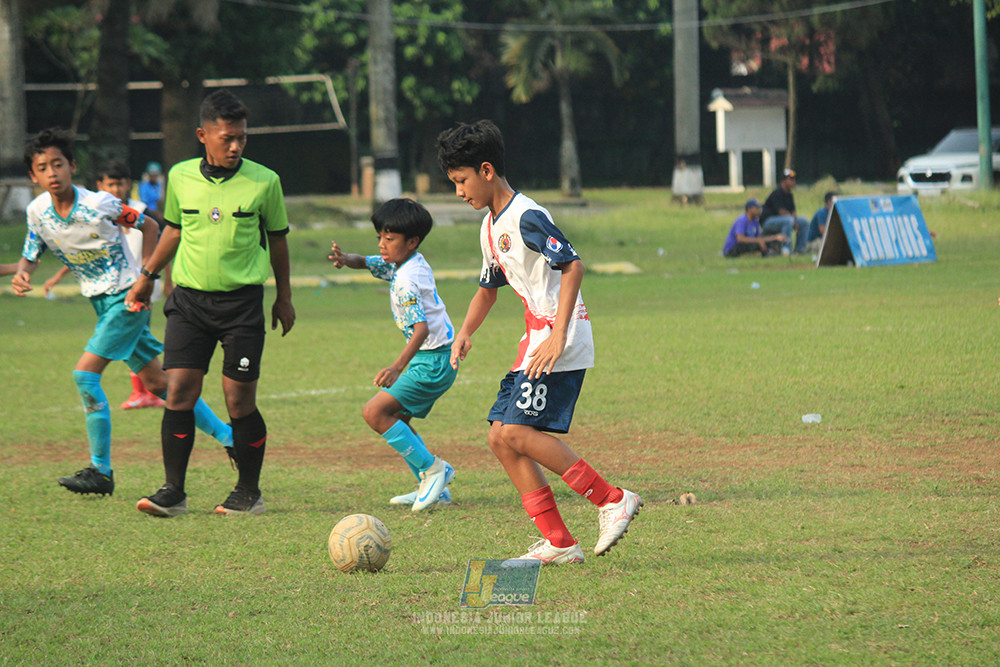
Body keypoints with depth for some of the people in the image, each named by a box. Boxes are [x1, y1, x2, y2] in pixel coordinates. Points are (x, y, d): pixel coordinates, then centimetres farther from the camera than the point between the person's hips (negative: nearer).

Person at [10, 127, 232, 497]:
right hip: (102, 301, 6)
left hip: (126, 296, -6)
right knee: (157, 381, 12)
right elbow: (30, 256, 6)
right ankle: (226, 434, 26)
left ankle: (101, 470, -8)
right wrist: (22, 274, -18)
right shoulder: (38, 211, -5)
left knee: (85, 374, -17)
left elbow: (148, 226, -6)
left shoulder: (99, 204, -19)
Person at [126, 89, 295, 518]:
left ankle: (249, 492, 11)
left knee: (240, 400, -3)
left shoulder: (264, 182, -3)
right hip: (189, 298, 2)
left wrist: (284, 297, 14)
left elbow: (277, 238, 10)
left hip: (242, 301, -2)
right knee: (178, 393, -7)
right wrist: (147, 276, 21)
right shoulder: (181, 177, 3)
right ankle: (173, 491, 0)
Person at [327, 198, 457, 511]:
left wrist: (398, 366, -44)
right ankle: (433, 487, 19)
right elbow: (367, 262, 16)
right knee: (396, 420, 17)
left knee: (375, 412, -14)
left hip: (433, 362, -10)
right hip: (435, 359, 10)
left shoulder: (407, 281, -22)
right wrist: (345, 259, -9)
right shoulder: (402, 263, 8)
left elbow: (421, 327, -32)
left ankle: (432, 468, -8)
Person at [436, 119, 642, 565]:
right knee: (500, 437, 2)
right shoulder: (490, 228, 17)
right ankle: (558, 543, 3)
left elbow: (572, 265, -21)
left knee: (517, 432, -18)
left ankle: (612, 500, -10)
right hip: (536, 339, 10)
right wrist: (465, 333, 13)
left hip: (561, 341, -10)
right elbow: (487, 289, 30)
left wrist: (558, 334, -27)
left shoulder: (526, 217, -13)